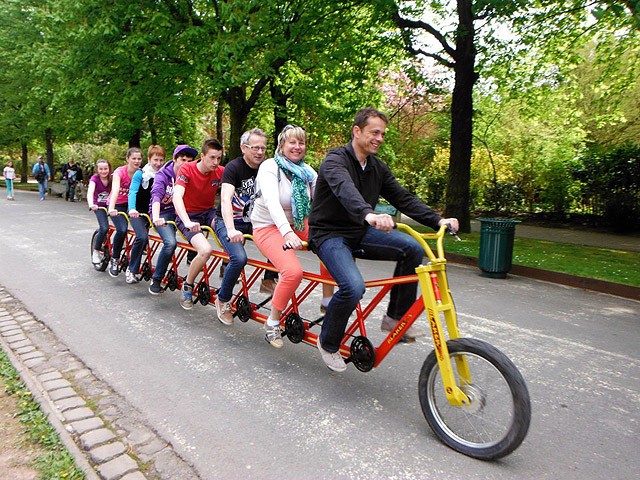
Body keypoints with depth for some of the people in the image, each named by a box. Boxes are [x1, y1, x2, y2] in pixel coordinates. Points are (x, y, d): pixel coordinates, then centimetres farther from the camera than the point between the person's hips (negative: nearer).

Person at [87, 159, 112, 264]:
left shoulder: (112, 178, -9)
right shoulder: (94, 178, -16)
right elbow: (90, 192, -31)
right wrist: (91, 204, -50)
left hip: (109, 205, 3)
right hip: (99, 206, -3)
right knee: (104, 228, -21)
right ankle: (96, 251, -2)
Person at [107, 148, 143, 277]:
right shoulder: (120, 172, -21)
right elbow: (115, 190, -35)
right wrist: (111, 208, -51)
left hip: (132, 204, 5)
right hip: (118, 205, -4)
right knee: (122, 230, -26)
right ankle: (114, 259, -8)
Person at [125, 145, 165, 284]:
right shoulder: (140, 174, -10)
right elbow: (132, 192, -20)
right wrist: (132, 209, -37)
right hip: (138, 212, -5)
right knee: (142, 237, -26)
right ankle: (131, 270, -14)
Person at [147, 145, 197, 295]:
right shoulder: (163, 175, -13)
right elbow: (156, 195, -29)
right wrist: (156, 218, -47)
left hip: (180, 212, 5)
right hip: (163, 213, -5)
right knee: (170, 242, -28)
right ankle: (156, 279, -11)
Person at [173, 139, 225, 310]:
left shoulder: (221, 172, -6)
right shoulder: (187, 169, -16)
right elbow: (177, 196, -28)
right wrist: (187, 222, -42)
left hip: (208, 213, 4)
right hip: (188, 216, -4)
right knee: (206, 250, -29)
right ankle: (187, 286, -3)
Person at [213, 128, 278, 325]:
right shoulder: (234, 167, -16)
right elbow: (225, 199, -29)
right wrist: (231, 230, -43)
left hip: (251, 221, 6)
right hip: (228, 221, -5)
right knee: (239, 258, -29)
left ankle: (269, 281, -2)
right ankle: (223, 300, -4)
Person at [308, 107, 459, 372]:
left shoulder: (378, 168, 8)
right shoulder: (336, 160, -15)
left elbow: (403, 198, 3)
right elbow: (345, 189, -37)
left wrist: (438, 220, -11)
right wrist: (369, 215, -57)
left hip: (359, 232, 7)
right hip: (329, 234, -6)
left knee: (412, 248, -15)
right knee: (353, 287, -30)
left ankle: (395, 317, 0)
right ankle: (328, 343, -1)